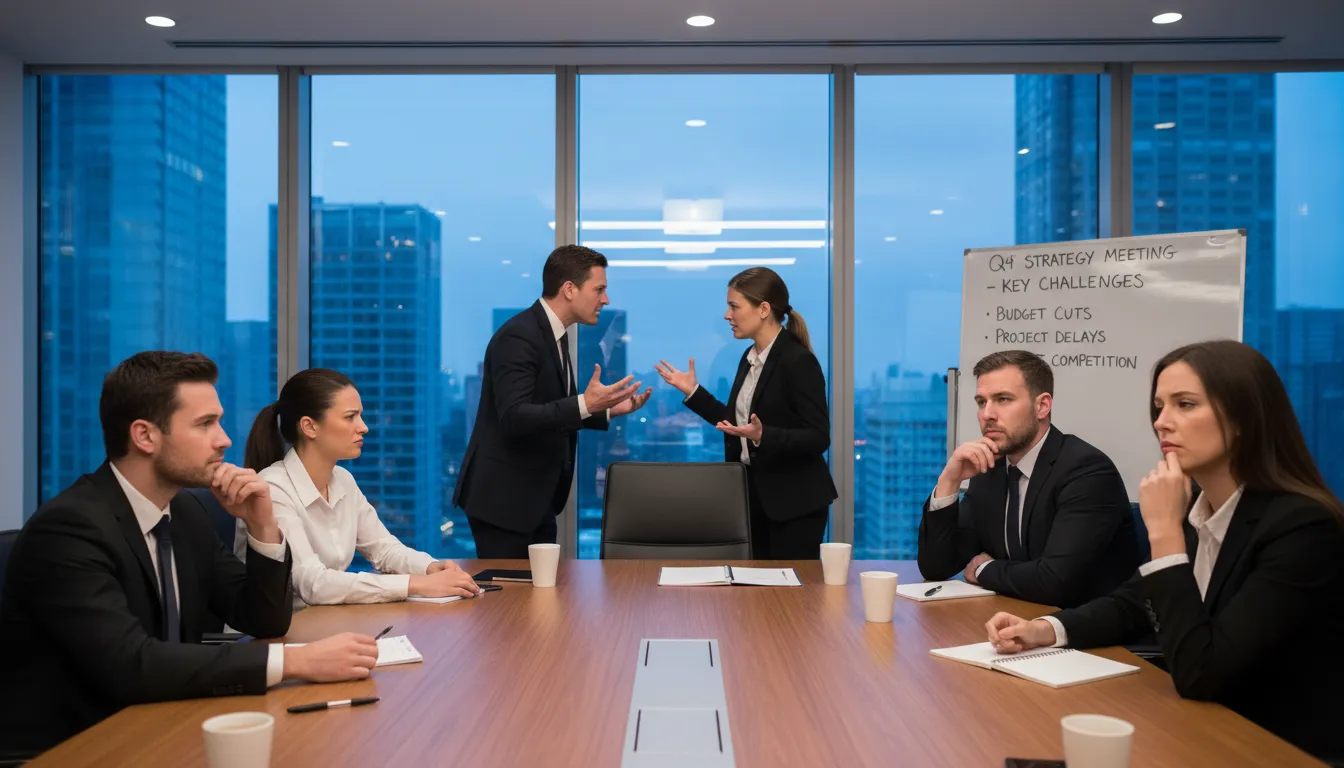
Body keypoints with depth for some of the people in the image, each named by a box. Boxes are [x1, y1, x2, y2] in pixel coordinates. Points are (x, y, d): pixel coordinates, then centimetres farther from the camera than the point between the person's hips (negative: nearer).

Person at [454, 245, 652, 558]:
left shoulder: (554, 335, 11)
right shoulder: (518, 336, -18)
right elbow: (514, 418, -28)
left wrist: (608, 410, 7)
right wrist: (585, 404, -32)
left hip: (536, 497, 9)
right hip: (502, 497, -9)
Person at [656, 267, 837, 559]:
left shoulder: (799, 361, -17)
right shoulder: (750, 357, 8)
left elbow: (818, 437, -19)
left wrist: (763, 436, -33)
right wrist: (693, 391, 10)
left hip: (794, 501, -8)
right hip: (753, 491, 8)